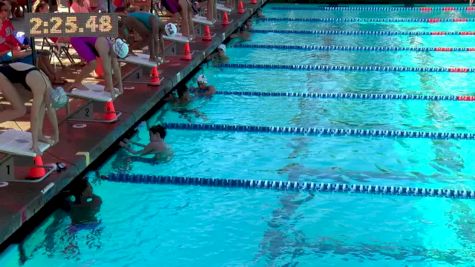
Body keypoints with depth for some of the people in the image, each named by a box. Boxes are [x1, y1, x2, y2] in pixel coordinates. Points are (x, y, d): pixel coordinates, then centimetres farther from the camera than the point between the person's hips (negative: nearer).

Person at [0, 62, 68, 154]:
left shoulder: (48, 86, -5)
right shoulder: (40, 89, -29)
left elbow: (51, 110, 7)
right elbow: (34, 117, -29)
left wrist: (56, 133, 15)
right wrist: (35, 144, -27)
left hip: (14, 72, 8)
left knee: (41, 103, -1)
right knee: (20, 110, -12)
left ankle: (39, 135, 6)